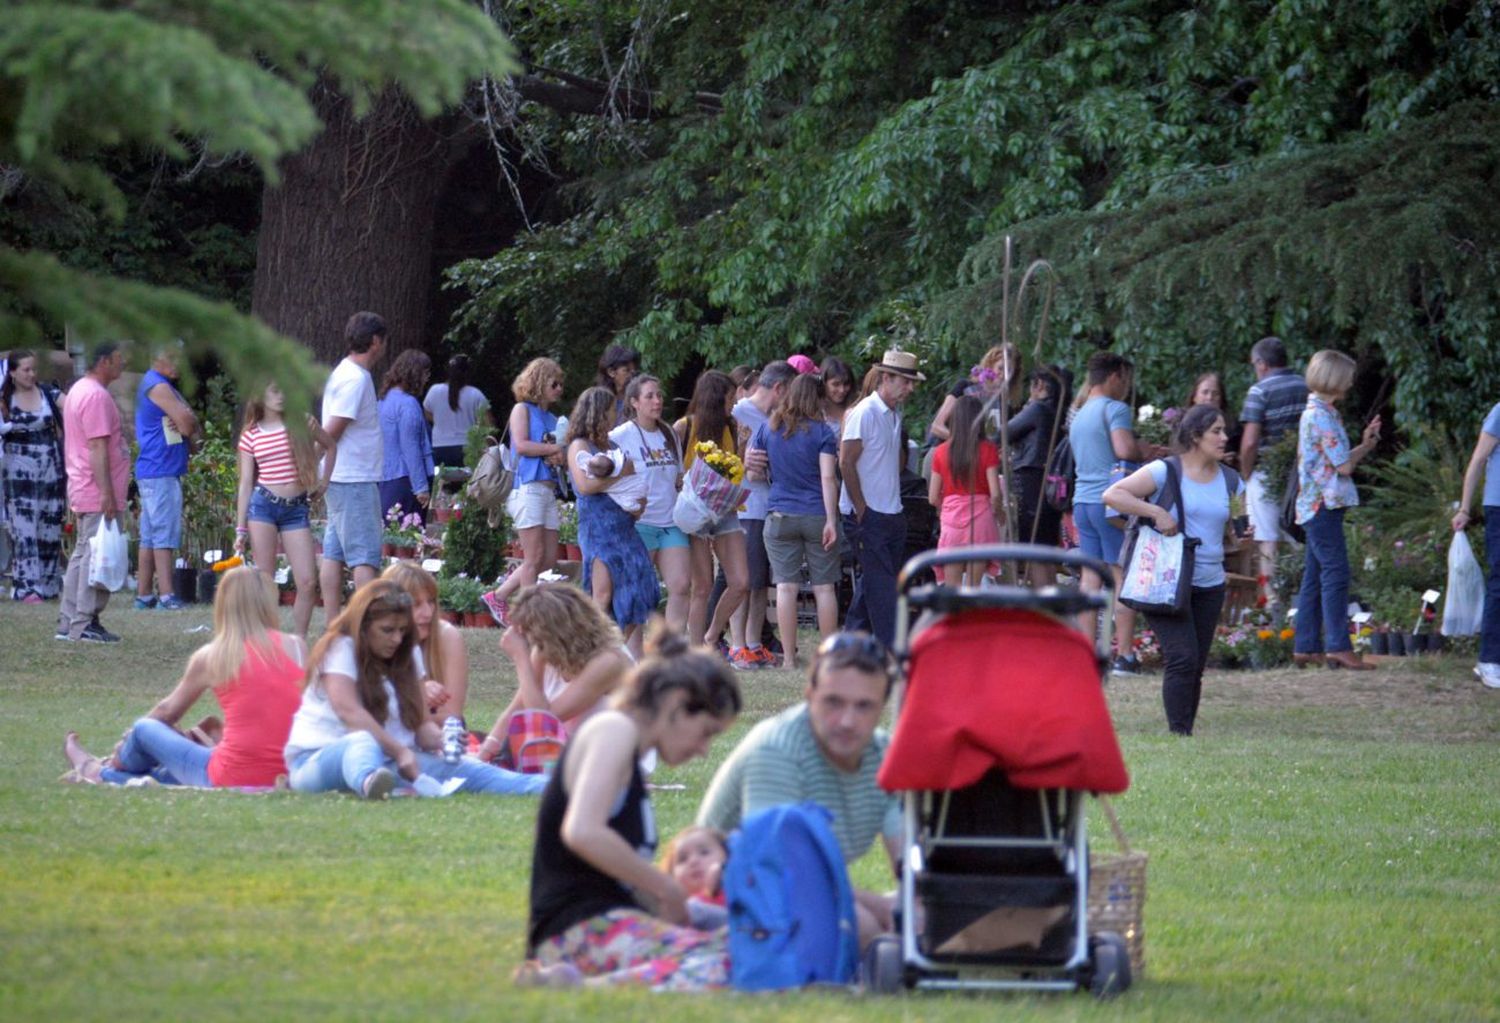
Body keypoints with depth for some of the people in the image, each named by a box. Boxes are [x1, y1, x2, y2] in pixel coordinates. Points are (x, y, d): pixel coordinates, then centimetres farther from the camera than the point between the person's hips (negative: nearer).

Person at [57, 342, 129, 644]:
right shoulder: (97, 396, -16)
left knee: (82, 556, 14)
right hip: (98, 494, -10)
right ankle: (84, 625, -7)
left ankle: (69, 624, 16)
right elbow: (97, 447, -21)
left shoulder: (78, 390, 17)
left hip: (81, 493, 10)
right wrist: (107, 493, -23)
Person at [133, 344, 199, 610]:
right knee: (165, 535, -12)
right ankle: (166, 595, -16)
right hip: (161, 471, -10)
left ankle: (144, 595, 12)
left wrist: (185, 423, -6)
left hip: (151, 471, 10)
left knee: (150, 536, 10)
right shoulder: (157, 386, -11)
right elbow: (187, 421, -17)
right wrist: (186, 424, 4)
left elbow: (190, 424, 16)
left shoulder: (165, 385, 20)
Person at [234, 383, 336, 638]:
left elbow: (330, 446, 23)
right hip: (263, 505, -1)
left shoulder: (302, 423, 6)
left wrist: (323, 481, 12)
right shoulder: (251, 436, 4)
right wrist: (240, 529, 2)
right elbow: (246, 482, 5)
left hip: (296, 508, 1)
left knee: (308, 582, -6)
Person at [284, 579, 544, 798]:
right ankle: (368, 783, -79)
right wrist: (399, 751, -24)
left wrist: (439, 738, -14)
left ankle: (539, 787, -36)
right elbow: (348, 711, -18)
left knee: (455, 765, -15)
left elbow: (421, 723, 11)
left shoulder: (407, 657, 16)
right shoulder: (340, 649, -4)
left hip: (388, 759, 7)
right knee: (363, 742, -41)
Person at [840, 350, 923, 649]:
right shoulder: (864, 413, -12)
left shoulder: (895, 416, 13)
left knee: (872, 584, 12)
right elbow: (846, 462, -15)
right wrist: (862, 510, -14)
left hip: (891, 515, 8)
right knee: (881, 584, -10)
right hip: (866, 516, -8)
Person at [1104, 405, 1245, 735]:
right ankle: (1179, 733, -13)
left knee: (1197, 667, 5)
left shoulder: (1229, 481, 12)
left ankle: (1186, 731, 10)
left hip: (1210, 585, 6)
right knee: (1183, 659, -16)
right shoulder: (1165, 472, -5)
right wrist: (1156, 512, -19)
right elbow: (1112, 495, -10)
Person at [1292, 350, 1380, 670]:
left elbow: (1341, 461, 16)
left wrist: (1364, 443, 4)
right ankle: (1338, 646, -15)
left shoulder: (1317, 412, 17)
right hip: (1323, 505, -10)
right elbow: (1344, 465, -15)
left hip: (1318, 507, 10)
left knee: (1315, 576, 11)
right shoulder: (1320, 416, -14)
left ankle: (1306, 647, 13)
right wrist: (1367, 446, 3)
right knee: (1335, 573, -12)